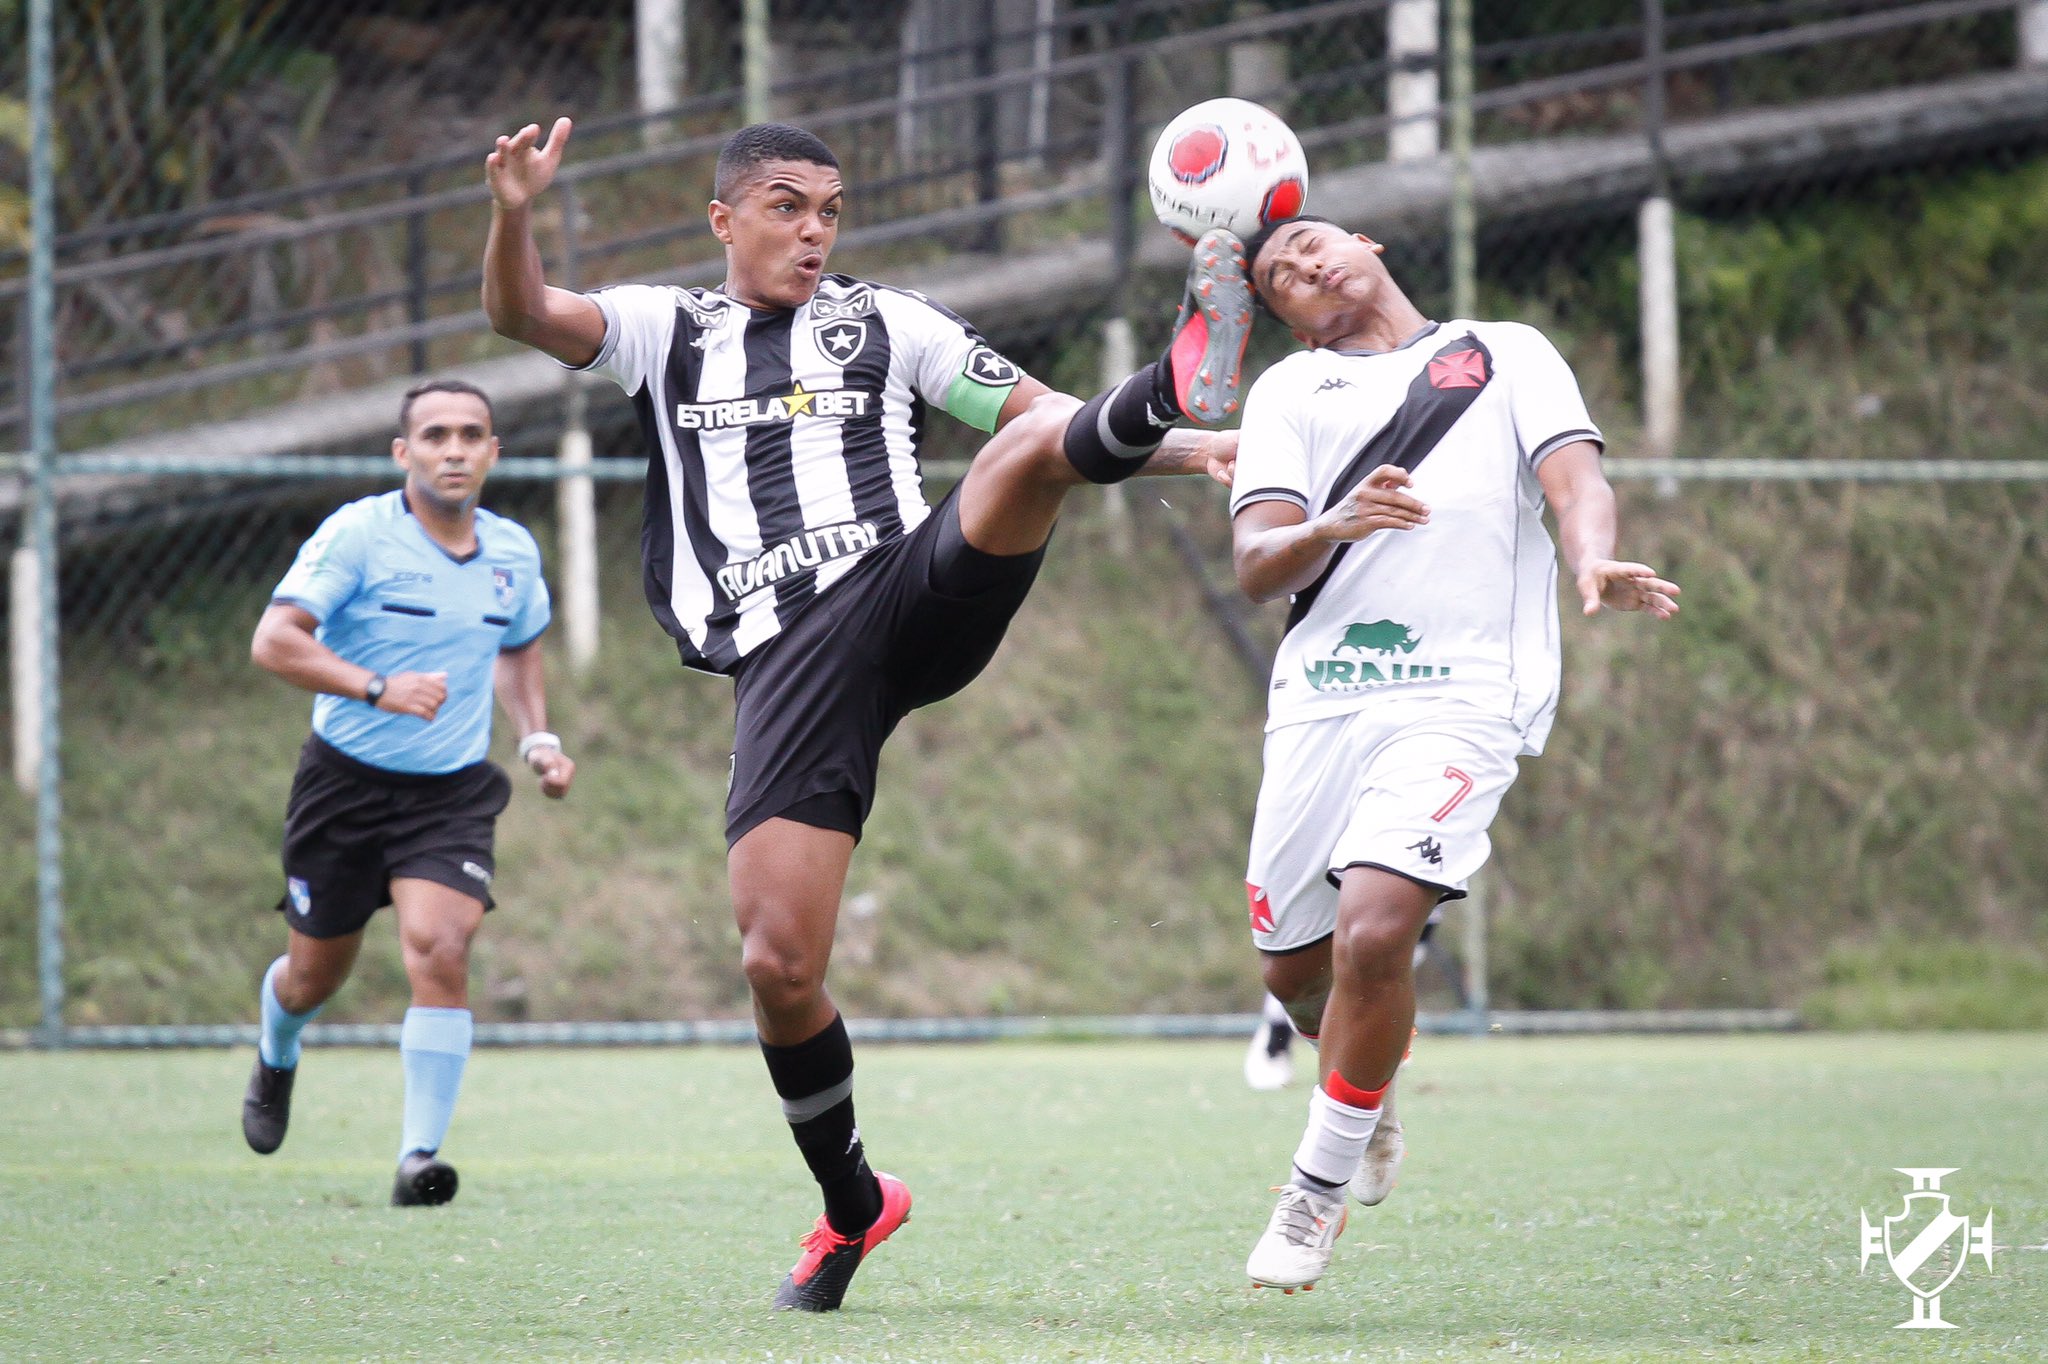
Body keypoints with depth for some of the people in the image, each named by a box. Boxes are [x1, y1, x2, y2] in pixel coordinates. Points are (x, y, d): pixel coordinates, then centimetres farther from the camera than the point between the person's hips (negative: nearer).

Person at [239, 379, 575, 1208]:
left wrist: (537, 738, 8)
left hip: (454, 790, 2)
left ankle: (418, 1158, -18)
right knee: (316, 972, 11)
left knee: (440, 953, -20)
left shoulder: (513, 552, 3)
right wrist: (378, 688, -34)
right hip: (347, 779, -2)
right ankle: (276, 1061, 48)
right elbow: (273, 641, -22)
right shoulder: (357, 534, -13)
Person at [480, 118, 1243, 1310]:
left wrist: (1188, 452, 2)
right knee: (778, 964, -7)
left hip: (913, 592, 0)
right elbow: (524, 315, 3)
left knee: (1036, 441, -29)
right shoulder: (666, 333, 19)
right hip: (785, 665, 0)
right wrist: (514, 216, -19)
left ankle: (1171, 401, -62)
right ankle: (853, 1204, 13)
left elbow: (1035, 414, 17)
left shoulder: (889, 325, 20)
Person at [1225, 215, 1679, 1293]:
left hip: (1460, 697, -3)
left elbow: (1572, 475, 0)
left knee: (1373, 933, -20)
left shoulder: (1508, 354, 16)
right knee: (1295, 966, 8)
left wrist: (1594, 561, -22)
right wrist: (1334, 528, -18)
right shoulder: (1289, 390, 18)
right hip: (1320, 698, 3)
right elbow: (1255, 566, 5)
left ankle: (1318, 1184, -2)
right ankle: (1363, 1083, 43)